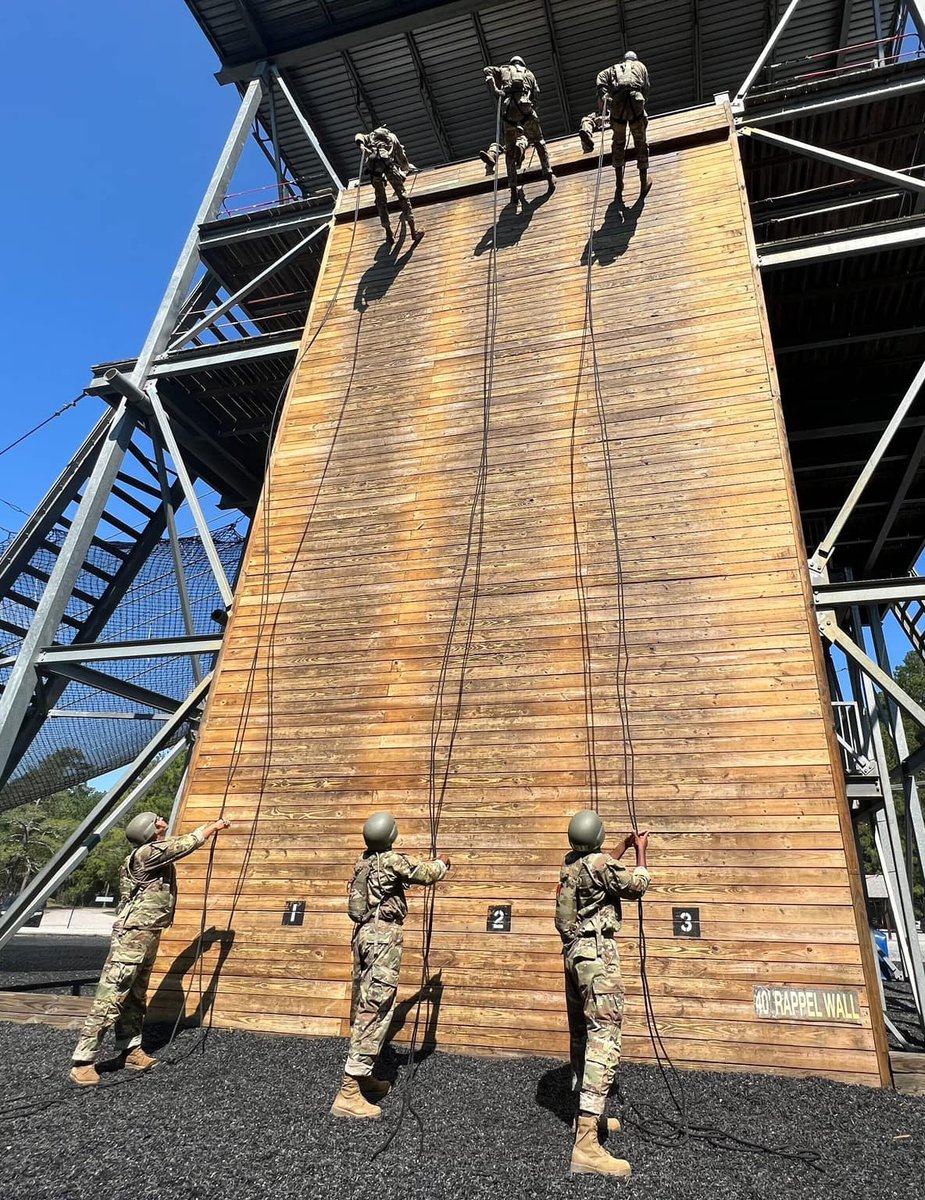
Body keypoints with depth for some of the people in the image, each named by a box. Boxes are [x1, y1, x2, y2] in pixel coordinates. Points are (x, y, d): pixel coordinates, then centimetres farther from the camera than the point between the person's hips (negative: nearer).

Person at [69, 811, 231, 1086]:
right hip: (132, 935, -10)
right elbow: (188, 843, -13)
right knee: (110, 998, -7)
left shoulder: (158, 851, 9)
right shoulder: (148, 853, -17)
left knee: (135, 997, 15)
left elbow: (184, 842, 24)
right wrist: (214, 826, -1)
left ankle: (131, 1051, 24)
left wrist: (212, 828, 23)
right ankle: (82, 1063, -2)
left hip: (148, 935, 10)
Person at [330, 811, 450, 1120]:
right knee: (375, 1010, -7)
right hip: (383, 936, -9)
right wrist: (442, 863, 18)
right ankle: (348, 1093, -8)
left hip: (363, 933, 9)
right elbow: (427, 874, -4)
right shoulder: (393, 860, -15)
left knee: (363, 1006, 16)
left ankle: (363, 1076, 28)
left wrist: (425, 863, 39)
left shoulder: (363, 860, 10)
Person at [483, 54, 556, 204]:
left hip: (508, 109, 0)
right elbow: (536, 92, 19)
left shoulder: (504, 70, 27)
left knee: (510, 149, 5)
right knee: (538, 141, 14)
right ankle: (548, 174, -2)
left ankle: (513, 189, -4)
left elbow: (488, 70, 13)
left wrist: (495, 89, 3)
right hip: (524, 107, 0)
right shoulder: (528, 73, 29)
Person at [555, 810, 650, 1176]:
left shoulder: (570, 863, 9)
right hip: (598, 954, -9)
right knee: (604, 1039, -12)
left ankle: (587, 1115, 35)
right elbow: (636, 886, -3)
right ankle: (586, 1145, -17)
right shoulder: (599, 863, -17)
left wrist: (623, 847, 33)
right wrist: (640, 851, 9)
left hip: (574, 952, 9)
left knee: (582, 1035, 19)